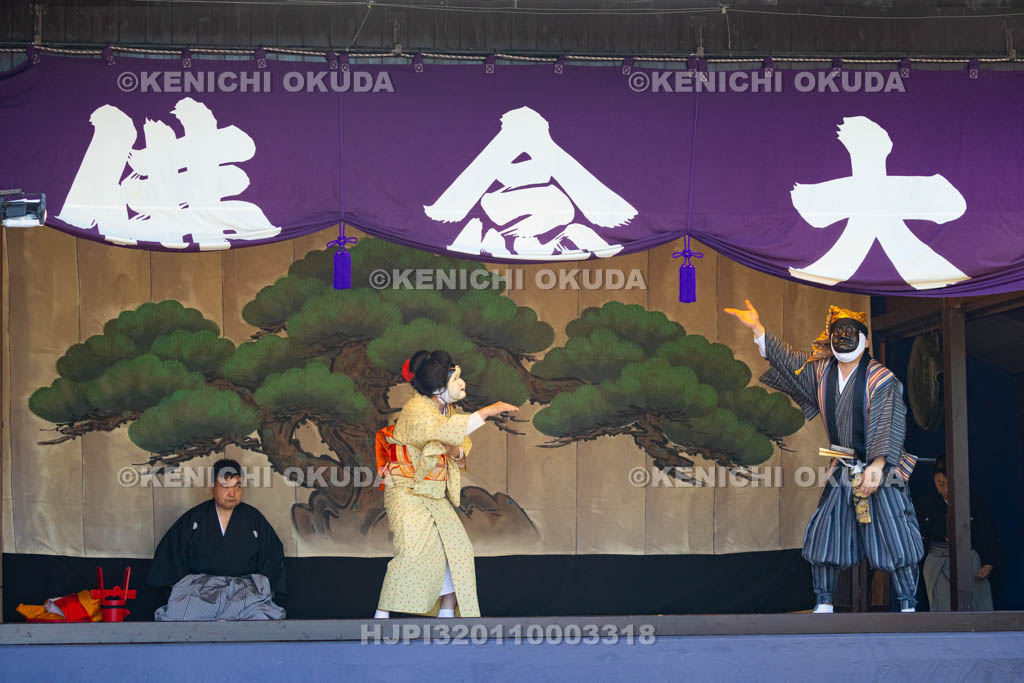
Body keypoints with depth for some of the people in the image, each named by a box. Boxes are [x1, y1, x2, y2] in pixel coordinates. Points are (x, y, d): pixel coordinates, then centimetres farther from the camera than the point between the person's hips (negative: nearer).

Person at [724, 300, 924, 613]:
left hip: (881, 470, -5)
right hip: (843, 472, 6)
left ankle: (908, 607, -1)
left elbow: (887, 425, -20)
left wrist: (877, 464, -32)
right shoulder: (822, 371, 5)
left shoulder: (881, 379, -13)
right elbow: (790, 362, 19)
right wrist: (758, 329, 17)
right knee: (823, 538, 4)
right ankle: (823, 605, 13)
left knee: (896, 539, -7)